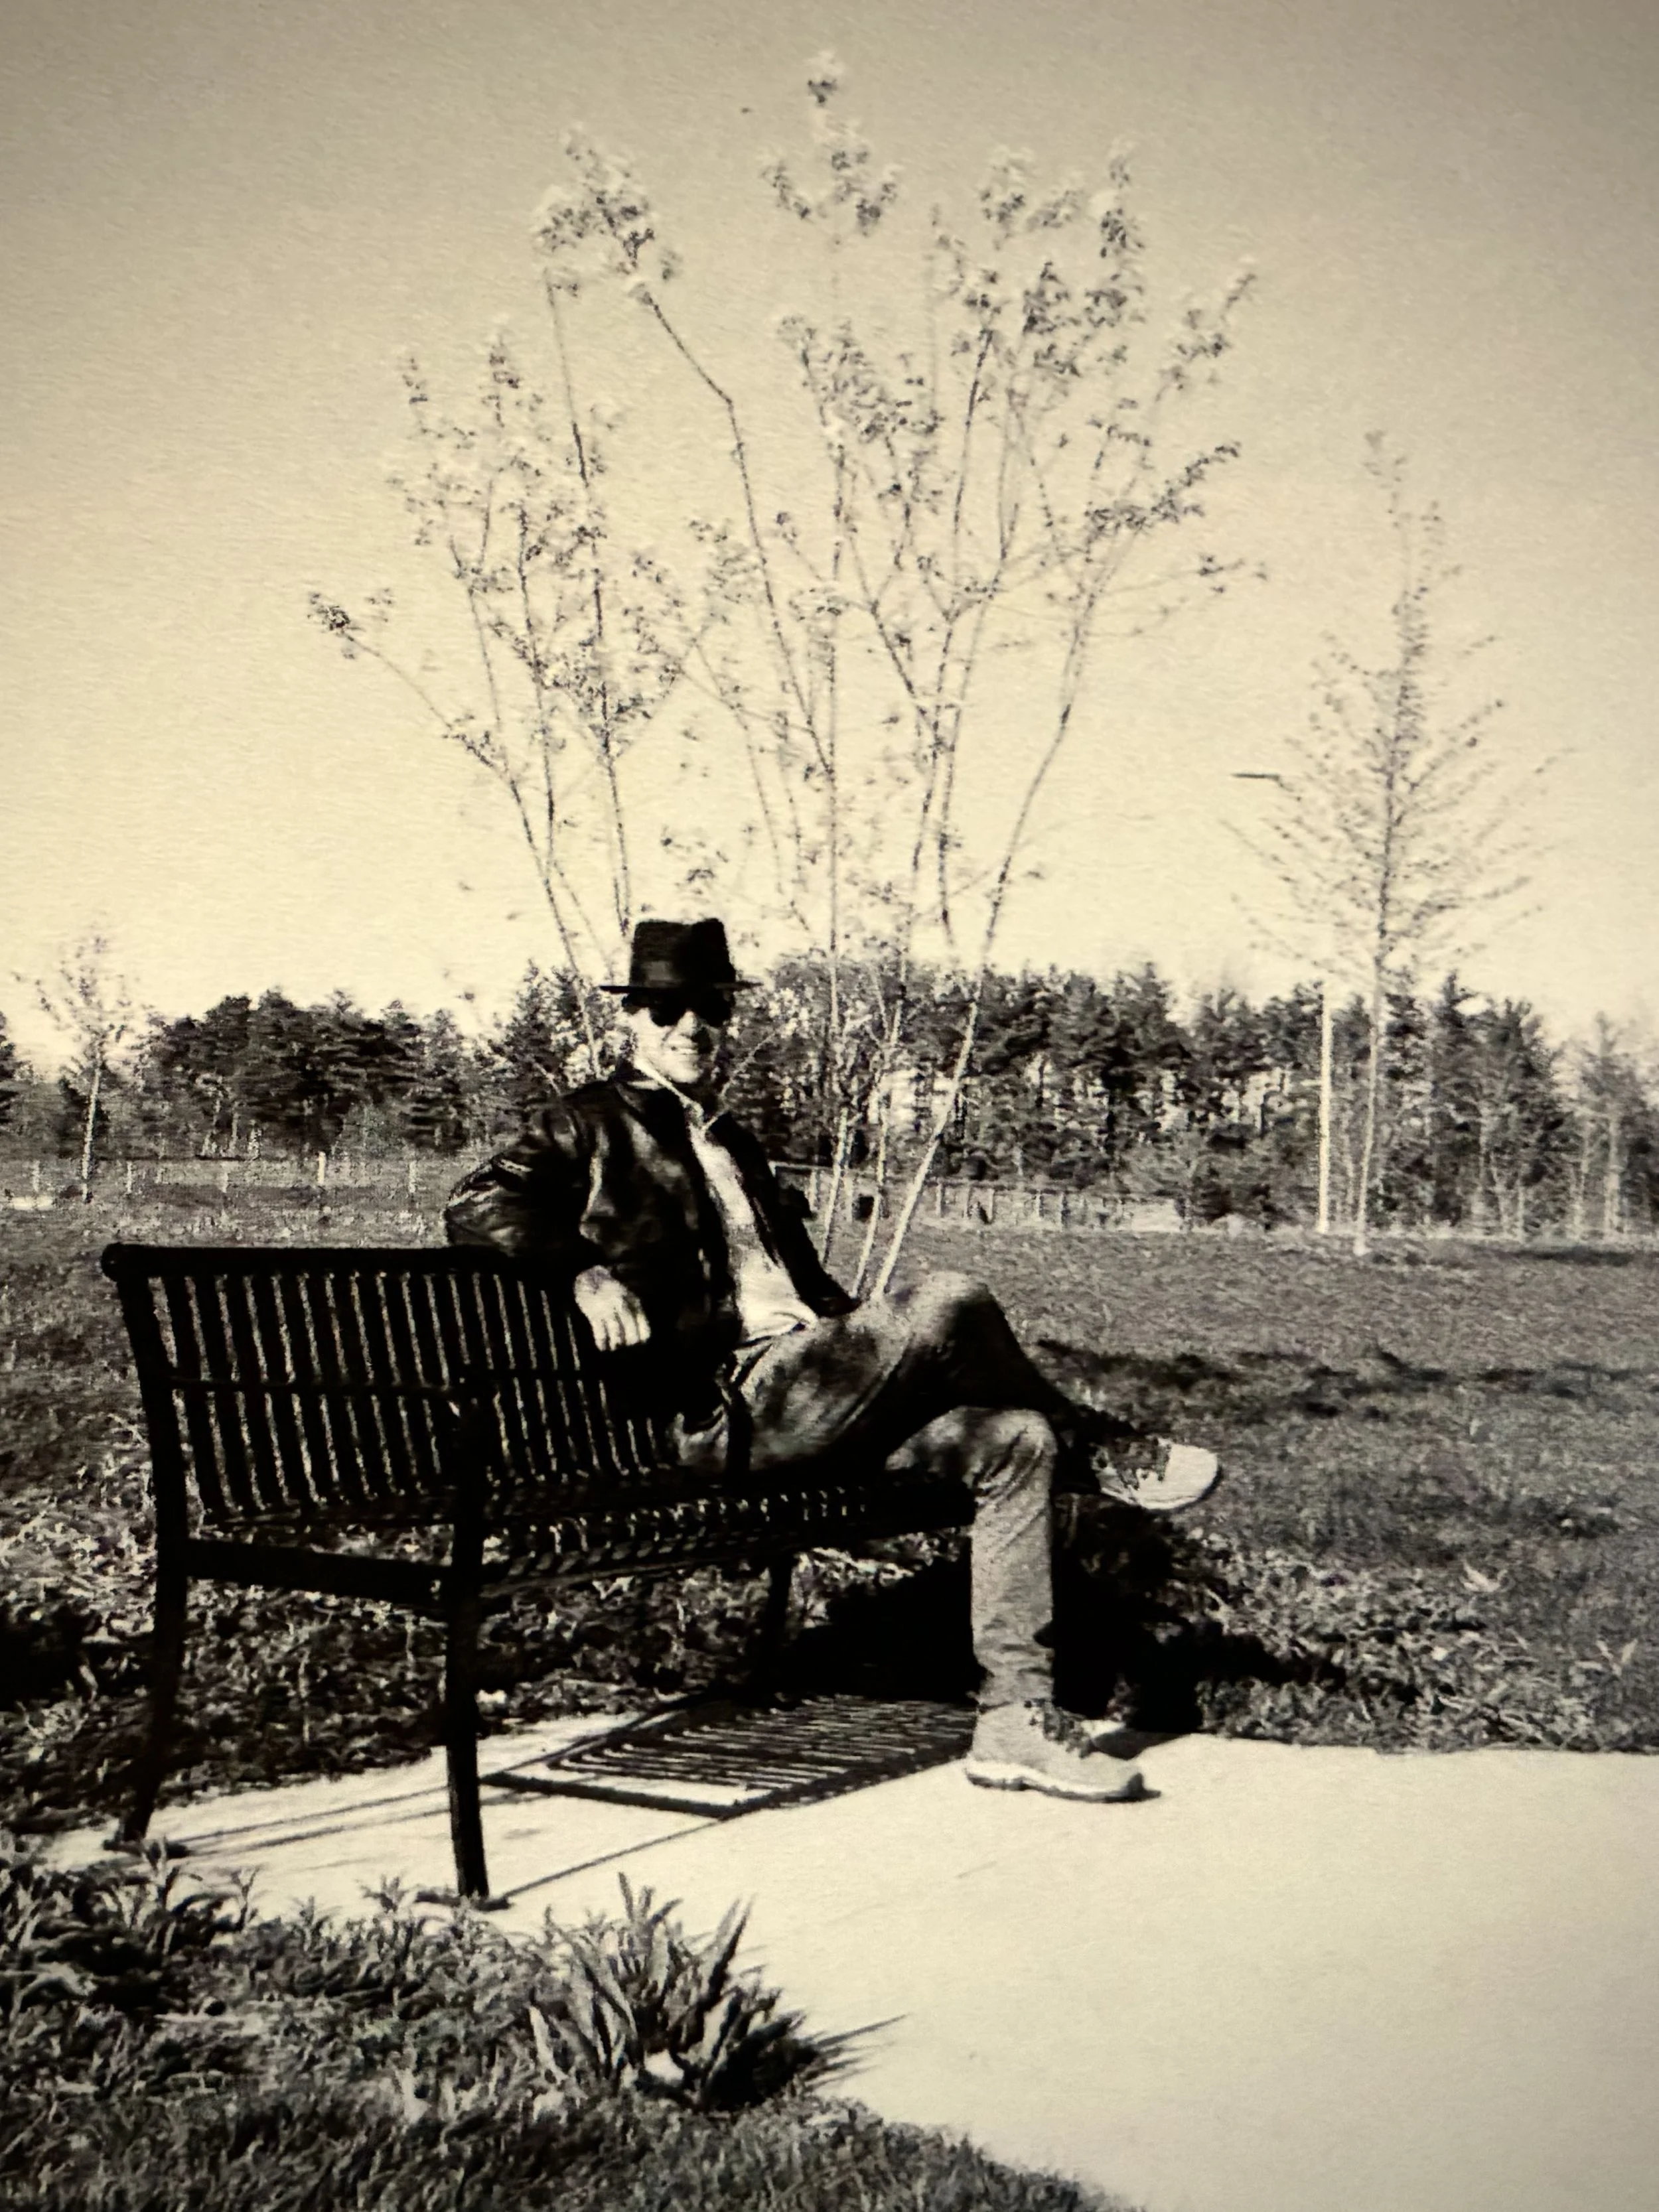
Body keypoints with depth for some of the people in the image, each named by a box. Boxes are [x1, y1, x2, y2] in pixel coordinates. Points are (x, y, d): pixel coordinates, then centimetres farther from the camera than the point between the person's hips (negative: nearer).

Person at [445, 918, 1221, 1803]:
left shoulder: (733, 1140, 28)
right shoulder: (593, 1123, 6)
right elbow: (479, 1205, -9)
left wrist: (877, 1350, 15)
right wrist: (587, 1270, -25)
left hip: (809, 1389, 8)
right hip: (726, 1409, -8)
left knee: (1016, 1440, -9)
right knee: (948, 1301, -26)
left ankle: (1015, 1719, -8)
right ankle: (1103, 1454, -1)